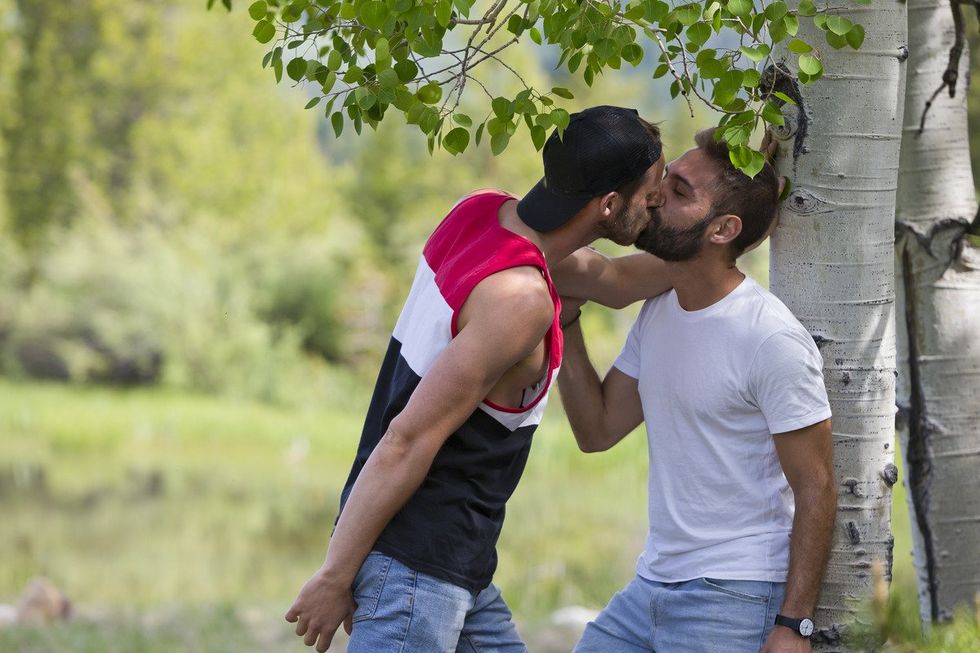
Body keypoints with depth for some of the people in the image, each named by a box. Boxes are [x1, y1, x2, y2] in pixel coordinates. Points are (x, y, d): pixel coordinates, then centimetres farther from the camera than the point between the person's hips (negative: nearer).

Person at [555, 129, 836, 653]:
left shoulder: (772, 340, -17)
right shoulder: (658, 312, 8)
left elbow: (816, 491, -15)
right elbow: (597, 430, 10)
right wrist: (565, 317, 1)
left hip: (734, 598, -8)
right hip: (650, 585, 8)